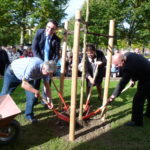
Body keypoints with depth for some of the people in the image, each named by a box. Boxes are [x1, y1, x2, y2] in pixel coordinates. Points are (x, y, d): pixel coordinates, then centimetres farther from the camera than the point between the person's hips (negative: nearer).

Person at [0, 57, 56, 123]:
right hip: (12, 73, -5)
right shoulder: (32, 67, -43)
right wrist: (36, 91, -34)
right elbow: (24, 84, -43)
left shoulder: (46, 69, -21)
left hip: (28, 77, 6)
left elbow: (46, 85, -10)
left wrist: (49, 100, -15)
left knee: (32, 95, -8)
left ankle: (29, 114, 10)